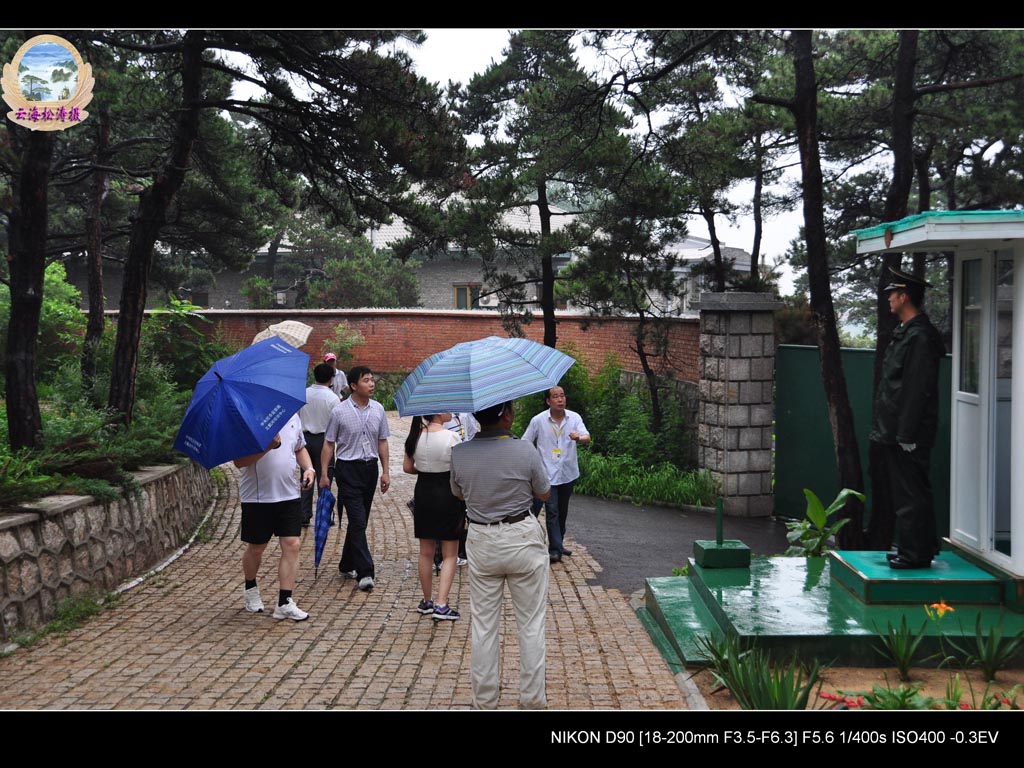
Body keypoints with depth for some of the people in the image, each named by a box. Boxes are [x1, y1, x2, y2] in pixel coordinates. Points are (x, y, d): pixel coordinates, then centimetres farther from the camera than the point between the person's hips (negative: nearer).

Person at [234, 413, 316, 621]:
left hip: (289, 495, 4)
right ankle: (251, 590, 39)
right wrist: (268, 446, -28)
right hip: (257, 497, -4)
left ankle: (285, 603, 1)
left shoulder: (292, 417, 7)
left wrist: (308, 468, 3)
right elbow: (239, 461, -18)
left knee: (291, 545, -4)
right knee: (255, 548, 12)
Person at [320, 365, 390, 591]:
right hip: (348, 469, -5)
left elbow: (382, 442, 12)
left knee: (360, 520, 13)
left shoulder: (378, 409, 6)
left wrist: (386, 471, 7)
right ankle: (365, 572, -11)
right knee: (358, 520, -11)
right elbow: (329, 444, -3)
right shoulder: (339, 411, -7)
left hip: (370, 468, 5)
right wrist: (324, 474, -7)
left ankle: (347, 565, 27)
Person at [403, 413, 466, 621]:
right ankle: (441, 605, -3)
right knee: (450, 554, 5)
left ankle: (427, 601, 27)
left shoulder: (416, 436, -2)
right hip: (448, 496, -5)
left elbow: (407, 467, 6)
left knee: (426, 552, 16)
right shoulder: (451, 437, -18)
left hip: (423, 494, 5)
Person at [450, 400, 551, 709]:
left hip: (481, 542, 2)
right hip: (523, 538, -2)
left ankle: (484, 701, 20)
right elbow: (544, 493, -2)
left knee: (483, 625, 12)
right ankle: (532, 699, 17)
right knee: (531, 624, 11)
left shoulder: (459, 454, -9)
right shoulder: (525, 451, -17)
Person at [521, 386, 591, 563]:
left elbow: (587, 437, -18)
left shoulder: (574, 417, -4)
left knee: (563, 511, 16)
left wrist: (578, 438, -40)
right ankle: (555, 549, -3)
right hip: (548, 474, -3)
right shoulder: (538, 420, -8)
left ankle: (559, 544, 31)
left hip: (568, 473, 3)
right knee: (552, 512, -8)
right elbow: (525, 444, 1)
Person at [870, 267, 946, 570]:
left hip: (909, 435, -10)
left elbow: (917, 391, -21)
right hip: (897, 433, 10)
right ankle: (922, 548, 25)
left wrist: (906, 434, -21)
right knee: (904, 491, 16)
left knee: (911, 494, -4)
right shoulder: (906, 332, 16)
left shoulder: (919, 337, -17)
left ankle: (915, 554, 3)